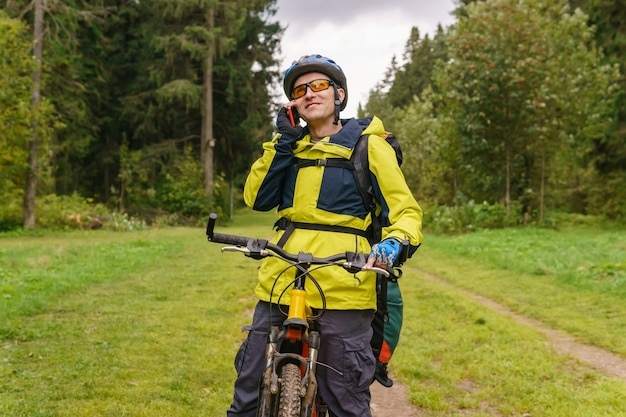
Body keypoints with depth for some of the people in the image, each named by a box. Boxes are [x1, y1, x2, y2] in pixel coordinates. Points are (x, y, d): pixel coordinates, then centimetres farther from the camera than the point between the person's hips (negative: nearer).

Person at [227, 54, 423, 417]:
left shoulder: (367, 145, 4)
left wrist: (395, 243, -20)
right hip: (281, 280, 5)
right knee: (251, 382, 9)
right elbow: (257, 198, 7)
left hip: (341, 285, -4)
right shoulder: (293, 146, 19)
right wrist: (282, 143, 0)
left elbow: (405, 210, 1)